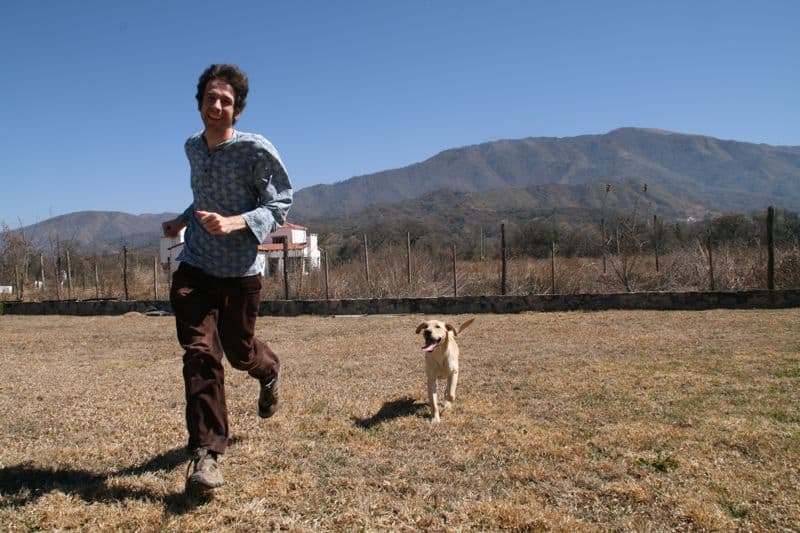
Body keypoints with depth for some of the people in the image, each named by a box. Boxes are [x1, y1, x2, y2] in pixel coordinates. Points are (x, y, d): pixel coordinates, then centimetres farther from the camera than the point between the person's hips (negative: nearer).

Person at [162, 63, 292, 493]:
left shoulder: (256, 150, -12)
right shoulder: (193, 147, 7)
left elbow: (279, 205, -15)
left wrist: (233, 223, -29)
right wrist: (182, 221, 13)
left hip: (241, 270, -3)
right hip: (194, 267, 3)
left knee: (239, 351, 13)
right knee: (200, 353, -11)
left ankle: (269, 370, 52)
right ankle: (206, 454, -5)